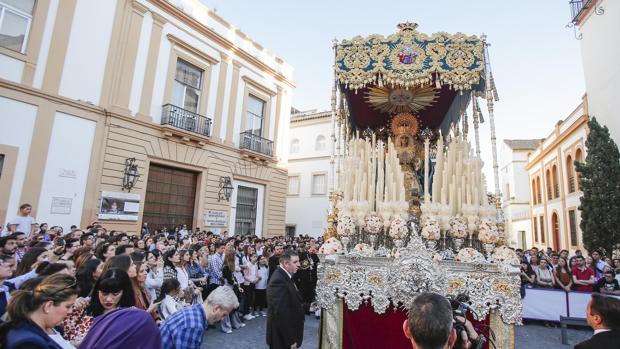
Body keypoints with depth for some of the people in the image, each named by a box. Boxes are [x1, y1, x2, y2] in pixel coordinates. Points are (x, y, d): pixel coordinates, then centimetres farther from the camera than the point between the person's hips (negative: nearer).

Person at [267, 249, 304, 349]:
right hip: (282, 337, -9)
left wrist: (306, 305, 1)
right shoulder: (278, 281, -27)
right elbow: (281, 314, -28)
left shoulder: (284, 276, 4)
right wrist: (290, 340, -24)